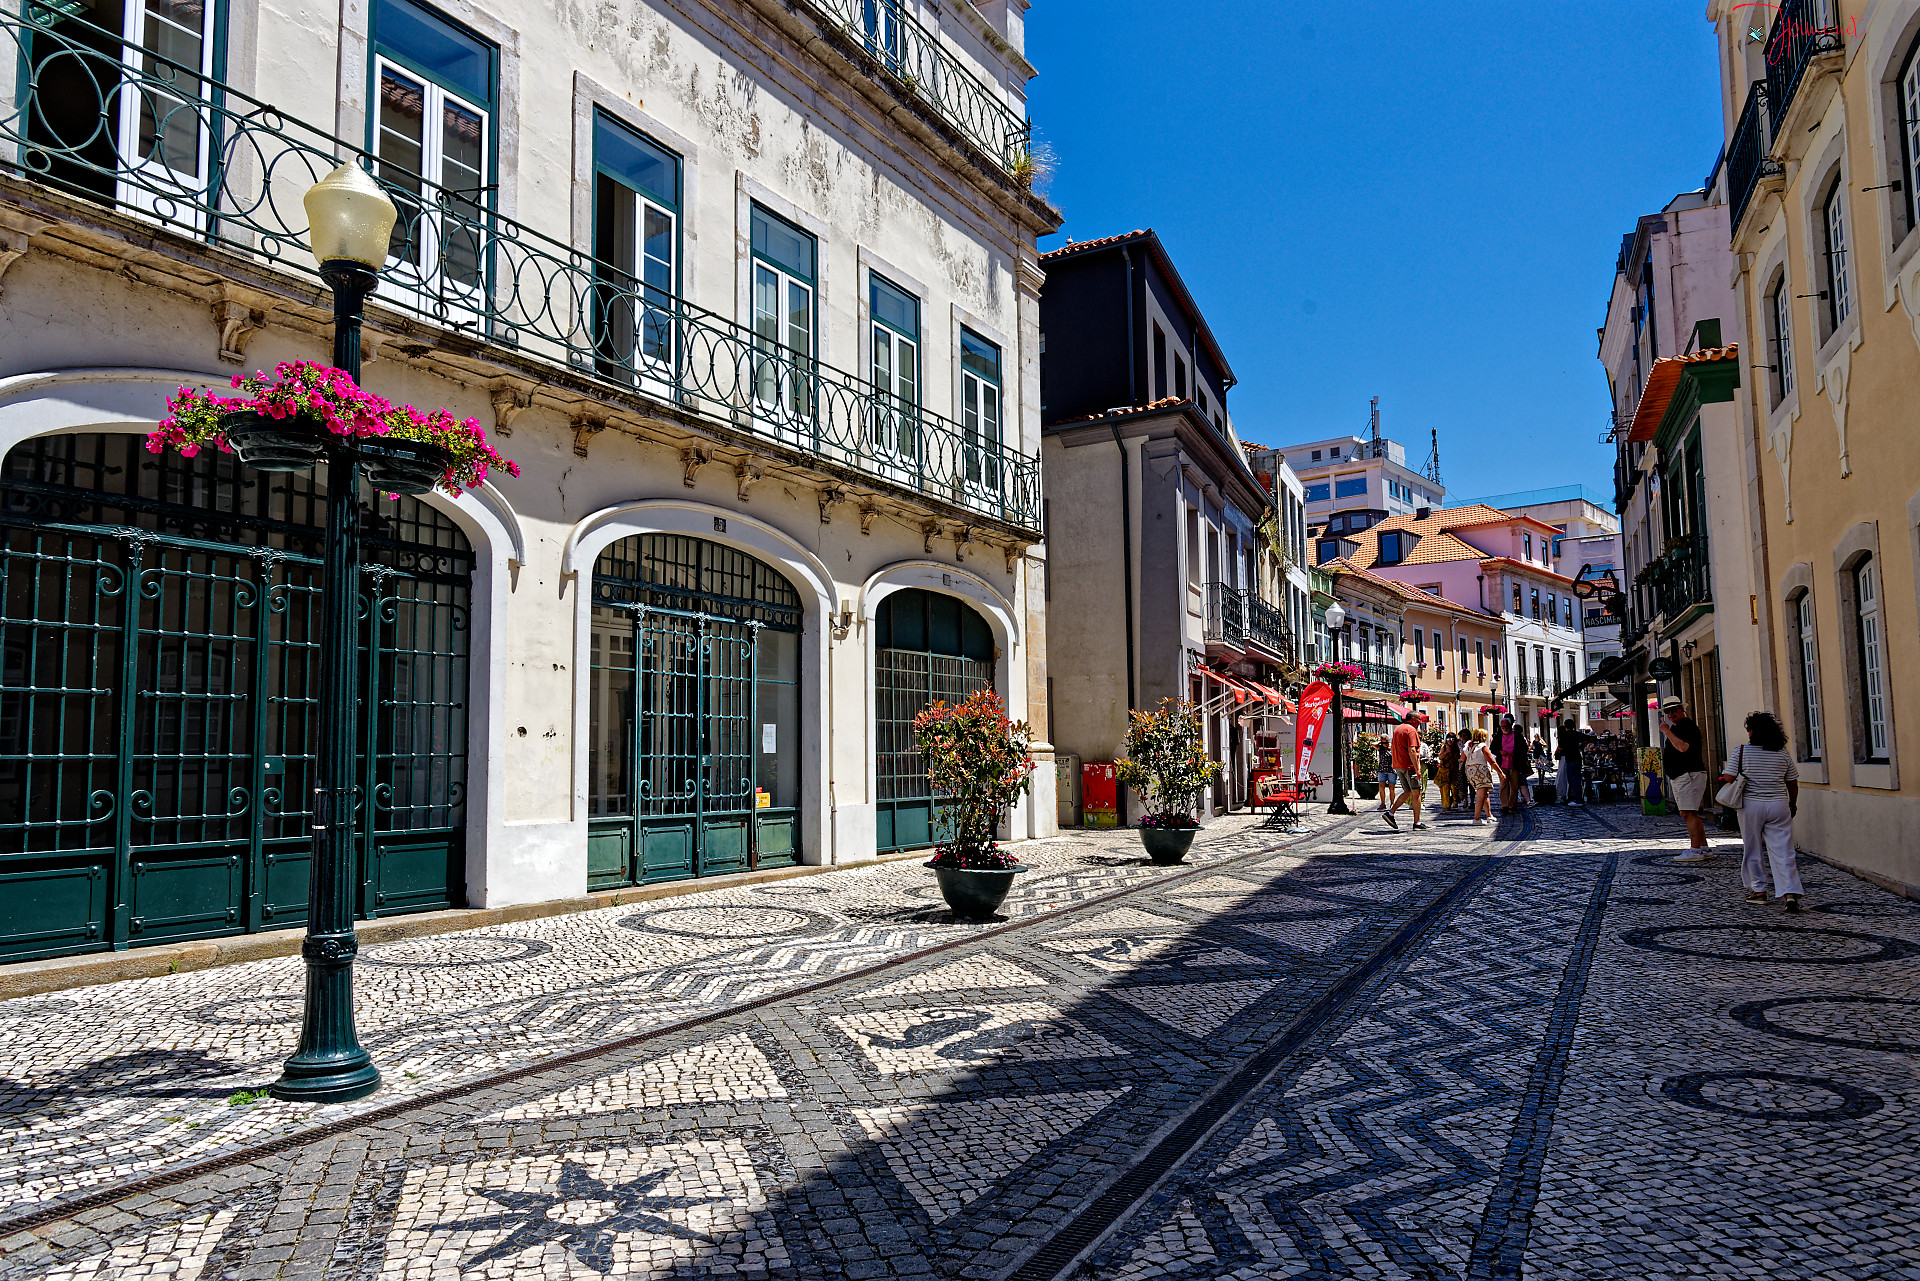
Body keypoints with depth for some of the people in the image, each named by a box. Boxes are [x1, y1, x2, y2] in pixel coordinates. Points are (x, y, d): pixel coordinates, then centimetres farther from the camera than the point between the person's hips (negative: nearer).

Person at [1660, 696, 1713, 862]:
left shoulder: (1688, 727, -12)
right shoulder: (1675, 727, 20)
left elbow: (1683, 747, -27)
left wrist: (1667, 731, -20)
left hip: (1689, 774, -11)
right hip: (1678, 777, 11)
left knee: (1689, 813, -12)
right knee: (1686, 813, 11)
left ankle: (1695, 851, -12)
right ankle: (1704, 849, 16)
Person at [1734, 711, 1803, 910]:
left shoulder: (1741, 751, -7)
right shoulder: (1783, 753, 2)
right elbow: (1793, 784, 8)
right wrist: (1793, 805, 22)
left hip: (1751, 805, -2)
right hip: (1779, 805, 2)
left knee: (1752, 850, 10)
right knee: (1782, 851, 1)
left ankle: (1758, 890, 15)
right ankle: (1790, 893, -8)